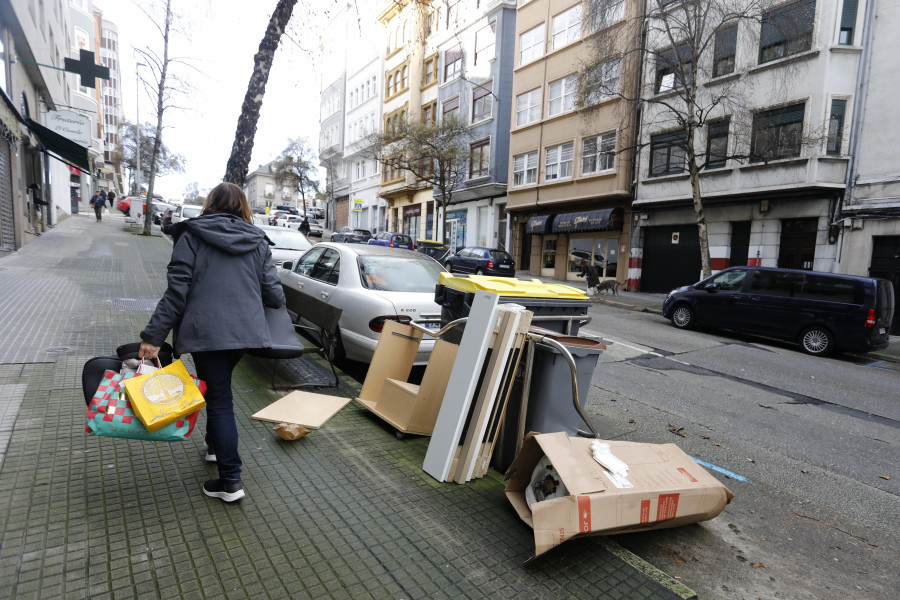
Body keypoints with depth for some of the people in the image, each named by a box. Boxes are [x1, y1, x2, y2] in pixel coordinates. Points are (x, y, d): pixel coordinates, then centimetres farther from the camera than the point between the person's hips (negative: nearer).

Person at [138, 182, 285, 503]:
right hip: (246, 330, 4)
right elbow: (274, 293, 5)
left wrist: (153, 335, -5)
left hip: (206, 332, -4)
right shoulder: (258, 241, 8)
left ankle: (230, 481, 6)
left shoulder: (192, 236, 0)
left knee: (219, 399, 2)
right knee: (218, 389, 26)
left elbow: (177, 290, -8)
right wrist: (277, 302, 29)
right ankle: (215, 445, 41)